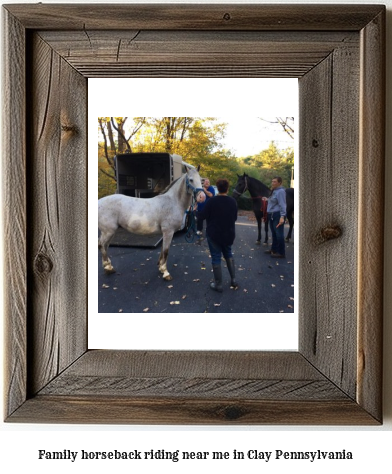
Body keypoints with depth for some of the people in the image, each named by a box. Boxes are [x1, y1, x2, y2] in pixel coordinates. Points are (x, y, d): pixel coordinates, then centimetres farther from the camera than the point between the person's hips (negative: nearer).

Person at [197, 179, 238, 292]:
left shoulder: (212, 201, -17)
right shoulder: (233, 201, -3)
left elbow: (203, 216, -9)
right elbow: (235, 217, 8)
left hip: (214, 234, -4)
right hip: (229, 233, 4)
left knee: (216, 258, 4)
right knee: (228, 254, 23)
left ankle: (218, 285, 9)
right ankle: (233, 280, 23)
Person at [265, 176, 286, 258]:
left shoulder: (281, 191, -15)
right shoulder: (274, 191, 15)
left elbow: (282, 205, -22)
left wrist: (282, 216, -29)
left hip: (277, 215, -10)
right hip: (272, 215, 10)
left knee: (279, 234, -6)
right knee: (274, 234, 19)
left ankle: (281, 253, 0)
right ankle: (274, 249, 31)